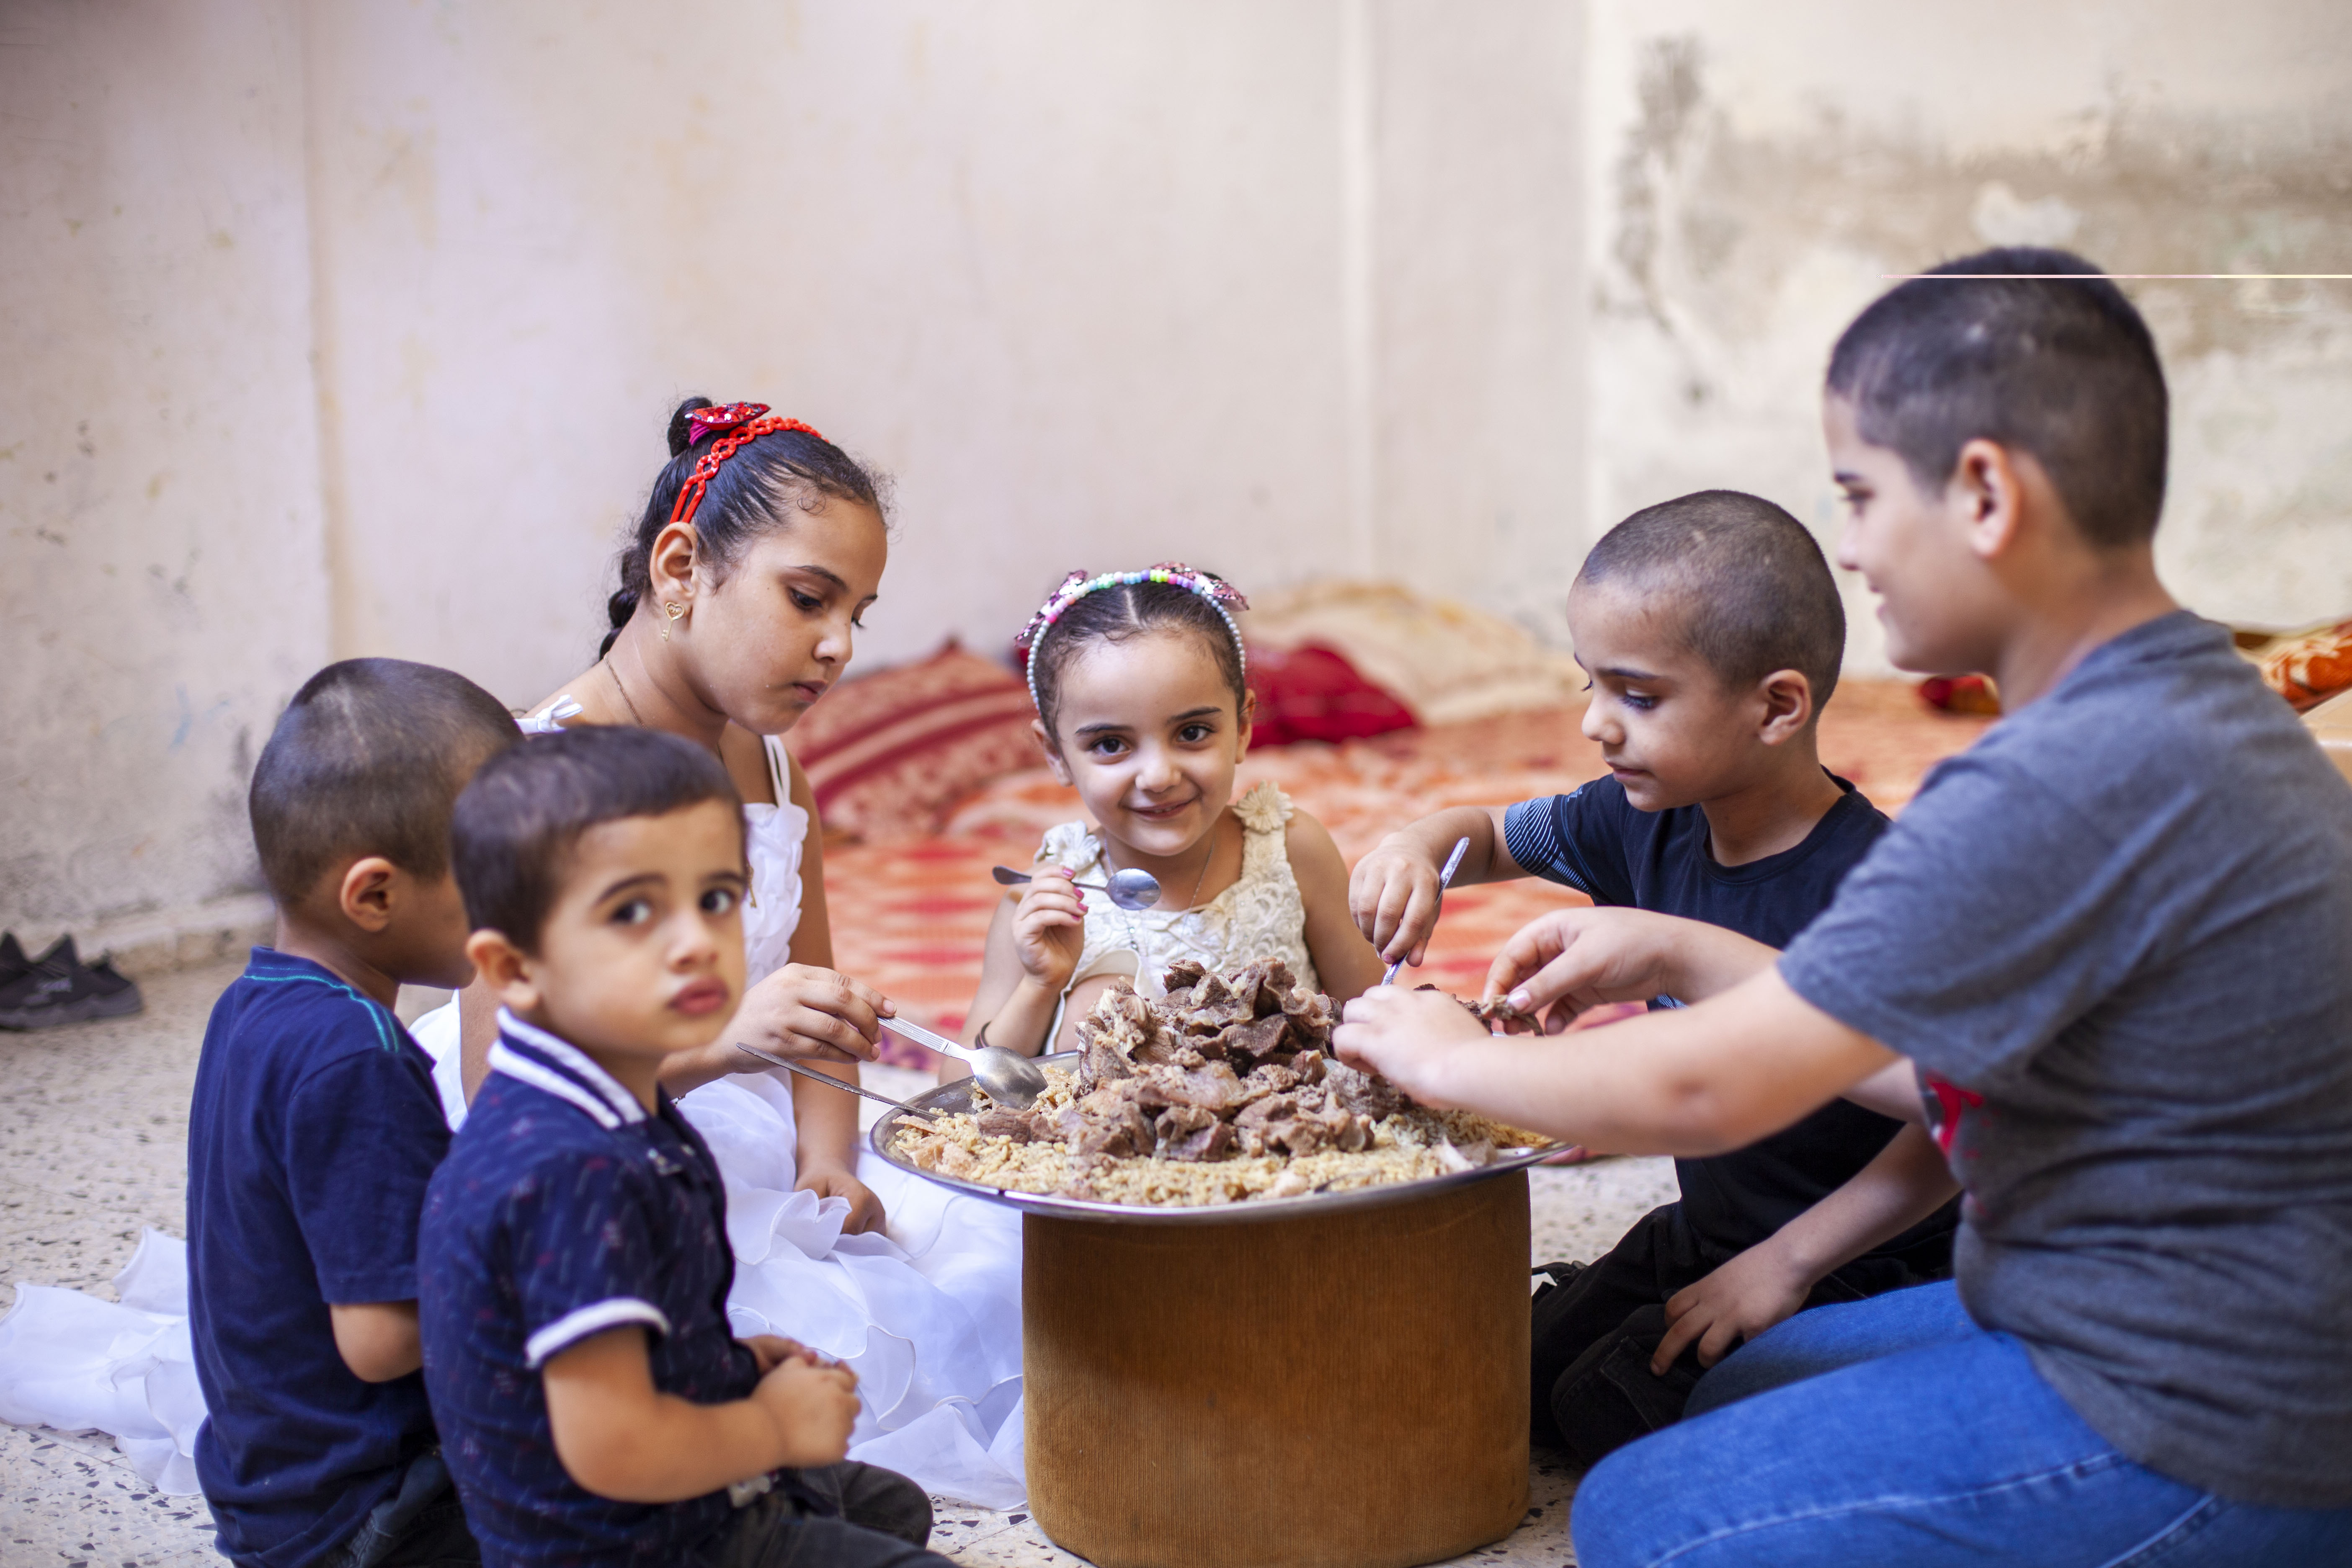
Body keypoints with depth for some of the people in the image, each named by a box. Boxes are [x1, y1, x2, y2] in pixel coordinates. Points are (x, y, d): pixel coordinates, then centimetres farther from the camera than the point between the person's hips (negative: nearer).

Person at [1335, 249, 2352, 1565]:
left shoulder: (2067, 788, -28)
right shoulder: (2207, 705, 5)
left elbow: (1703, 1093, -22)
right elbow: (1954, 1061, 11)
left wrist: (1452, 1060, -5)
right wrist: (1685, 954, 10)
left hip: (2194, 1454, -10)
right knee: (1740, 1392, 21)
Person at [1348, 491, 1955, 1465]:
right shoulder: (1648, 824, -4)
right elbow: (1491, 835, 13)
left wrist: (1793, 1259, -23)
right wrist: (1417, 848, -11)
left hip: (1860, 1264, -7)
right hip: (1706, 1230, 7)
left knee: (1614, 1413, -19)